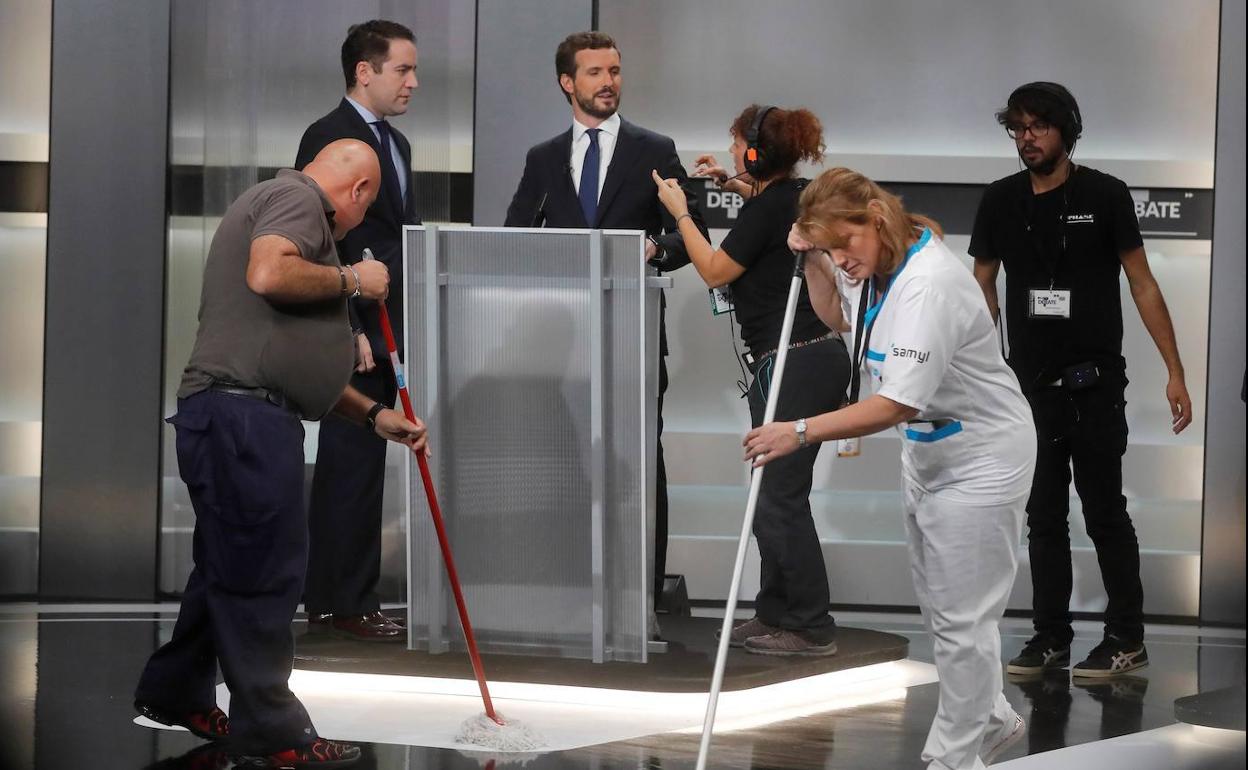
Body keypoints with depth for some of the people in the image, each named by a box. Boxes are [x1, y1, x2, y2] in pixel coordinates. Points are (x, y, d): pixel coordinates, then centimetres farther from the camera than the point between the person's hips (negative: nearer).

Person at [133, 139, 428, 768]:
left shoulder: (287, 202, 28)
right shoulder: (296, 198, -3)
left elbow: (298, 363, 31)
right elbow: (268, 273, -26)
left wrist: (375, 415, 29)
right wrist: (351, 280, -11)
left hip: (243, 418, 11)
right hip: (242, 415, -11)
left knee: (230, 566, 19)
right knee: (264, 570, -7)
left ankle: (175, 694, 31)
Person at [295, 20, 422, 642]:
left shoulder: (395, 144, 19)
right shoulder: (329, 138, -10)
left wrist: (406, 330, 14)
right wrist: (349, 330, -19)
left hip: (387, 330, 9)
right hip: (354, 333, -9)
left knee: (353, 468, 11)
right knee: (353, 466, -6)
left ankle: (332, 602, 16)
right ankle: (347, 605, -1)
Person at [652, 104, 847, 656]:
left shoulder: (766, 210, -17)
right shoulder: (794, 196, 10)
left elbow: (715, 271, -6)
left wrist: (679, 211, 3)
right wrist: (736, 185, 33)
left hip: (791, 365, -10)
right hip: (817, 357, 10)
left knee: (782, 496, -3)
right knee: (776, 493, 16)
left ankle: (811, 627, 2)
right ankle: (776, 614, 23)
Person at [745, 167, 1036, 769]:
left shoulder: (930, 285, -32)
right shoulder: (880, 263, -3)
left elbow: (897, 404, -36)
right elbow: (838, 317, 20)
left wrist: (801, 433, -37)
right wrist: (812, 263, 3)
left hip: (980, 462, -10)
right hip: (927, 453, 10)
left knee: (961, 616, -1)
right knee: (939, 605, 19)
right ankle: (990, 719, 36)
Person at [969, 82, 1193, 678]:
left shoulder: (1105, 195, -5)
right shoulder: (1000, 201, 6)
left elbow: (1143, 286, -3)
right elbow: (983, 287, 12)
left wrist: (1174, 372, -7)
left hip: (1094, 386, -4)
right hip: (1029, 384, 4)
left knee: (1105, 511, -1)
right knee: (1043, 517, 9)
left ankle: (1127, 639, 8)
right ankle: (1050, 639, 16)